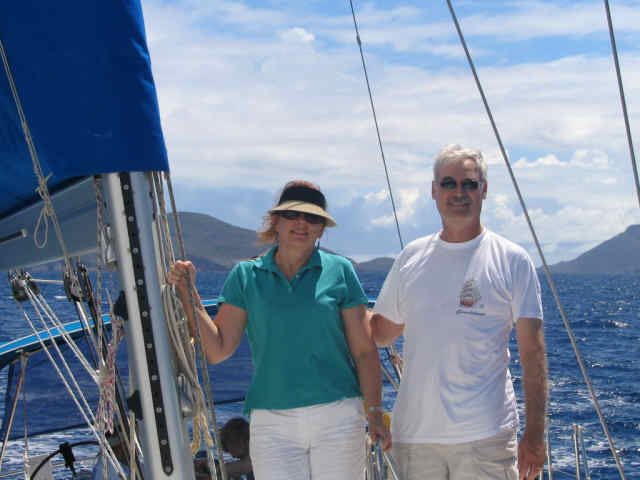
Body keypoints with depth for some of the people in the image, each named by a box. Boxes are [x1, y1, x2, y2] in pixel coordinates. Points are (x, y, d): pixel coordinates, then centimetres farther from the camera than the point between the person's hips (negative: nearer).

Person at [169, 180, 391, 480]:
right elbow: (218, 350, 2)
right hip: (272, 425, 0)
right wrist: (188, 294, -6)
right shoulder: (246, 276, 7)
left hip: (337, 419, 0)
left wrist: (375, 413, -3)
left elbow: (364, 351, 4)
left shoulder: (339, 271, 5)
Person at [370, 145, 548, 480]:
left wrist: (535, 434, -7)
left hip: (485, 438, -3)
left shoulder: (512, 260, 0)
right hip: (414, 436, 3)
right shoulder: (411, 258, 11)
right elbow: (382, 331, 18)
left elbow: (532, 352, -2)